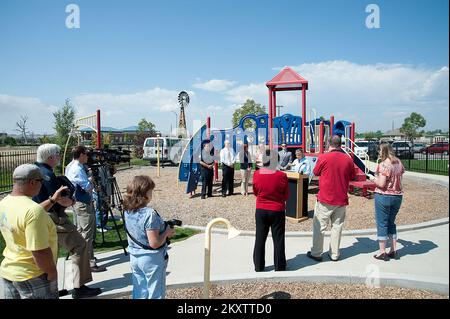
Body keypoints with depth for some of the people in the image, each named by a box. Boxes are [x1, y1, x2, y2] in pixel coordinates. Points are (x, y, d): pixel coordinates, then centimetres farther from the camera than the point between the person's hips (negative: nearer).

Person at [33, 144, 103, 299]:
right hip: (54, 219, -10)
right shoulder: (47, 174, -19)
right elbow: (62, 201, -21)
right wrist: (71, 201, 0)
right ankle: (79, 287, 1)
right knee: (79, 247, -2)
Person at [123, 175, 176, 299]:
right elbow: (154, 243, -26)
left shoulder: (128, 211, -2)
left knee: (139, 293, 19)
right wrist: (167, 232, -10)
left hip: (134, 257, 7)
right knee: (155, 294, 10)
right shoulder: (150, 214, -26)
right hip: (152, 259, -7)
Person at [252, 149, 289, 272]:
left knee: (260, 239, 13)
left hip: (260, 211, 2)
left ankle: (258, 266, 22)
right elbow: (286, 196, -5)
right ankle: (279, 267, 22)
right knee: (278, 239, 12)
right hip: (277, 211, -2)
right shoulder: (282, 176, -17)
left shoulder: (256, 174, -10)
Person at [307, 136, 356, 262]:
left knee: (319, 226, 7)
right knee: (337, 227, 13)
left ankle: (316, 253, 15)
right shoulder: (348, 159, -2)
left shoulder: (323, 157, -12)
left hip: (325, 199, -3)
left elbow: (316, 172, 3)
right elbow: (352, 177, 10)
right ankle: (334, 254, 21)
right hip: (341, 199, 3)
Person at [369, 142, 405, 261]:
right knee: (391, 222, 19)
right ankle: (393, 250, 23)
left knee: (382, 224, 3)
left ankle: (382, 252, 10)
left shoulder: (383, 165, -18)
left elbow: (381, 183, -21)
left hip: (384, 196, -7)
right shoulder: (399, 163, 6)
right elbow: (399, 178, 16)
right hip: (398, 196, 7)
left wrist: (373, 178, -3)